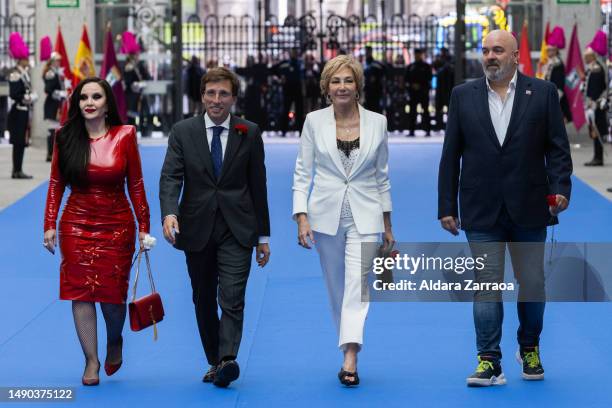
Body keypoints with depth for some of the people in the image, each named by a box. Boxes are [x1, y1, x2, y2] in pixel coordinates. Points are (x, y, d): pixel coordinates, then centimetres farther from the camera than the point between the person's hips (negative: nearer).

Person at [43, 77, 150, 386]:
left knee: (113, 293, 2)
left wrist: (143, 227, -2)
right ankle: (91, 361, 7)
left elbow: (136, 186, 0)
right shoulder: (66, 137, -1)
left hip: (116, 226, -1)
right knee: (81, 291, -3)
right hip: (77, 225, 1)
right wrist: (50, 225, -3)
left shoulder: (124, 137, -4)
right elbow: (56, 184, 3)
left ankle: (114, 341, 34)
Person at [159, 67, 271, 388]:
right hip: (197, 229, 2)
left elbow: (258, 185, 7)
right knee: (204, 301, 10)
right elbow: (171, 177, -7)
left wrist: (263, 235, 7)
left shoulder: (249, 133, 3)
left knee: (232, 299, -15)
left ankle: (227, 360, -25)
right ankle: (214, 362, 22)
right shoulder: (183, 132, 3)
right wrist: (169, 213, -26)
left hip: (237, 230, -2)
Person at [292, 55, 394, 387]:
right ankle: (349, 352, 23)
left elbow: (382, 175, 9)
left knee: (357, 285, -15)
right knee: (337, 289, 10)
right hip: (326, 216, 1)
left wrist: (387, 225, 11)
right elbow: (302, 173, 1)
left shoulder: (377, 122, 2)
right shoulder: (314, 122, 0)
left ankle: (350, 361, -23)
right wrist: (301, 218, -9)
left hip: (365, 218, -1)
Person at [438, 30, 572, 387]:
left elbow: (558, 148, 1)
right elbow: (451, 155, 6)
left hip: (528, 210, 0)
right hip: (482, 211, 0)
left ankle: (530, 349, 30)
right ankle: (490, 363, -1)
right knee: (487, 285, -3)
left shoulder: (543, 93, 2)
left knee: (532, 284, 9)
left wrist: (560, 188, -14)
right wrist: (447, 207, 2)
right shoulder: (464, 96, 6)